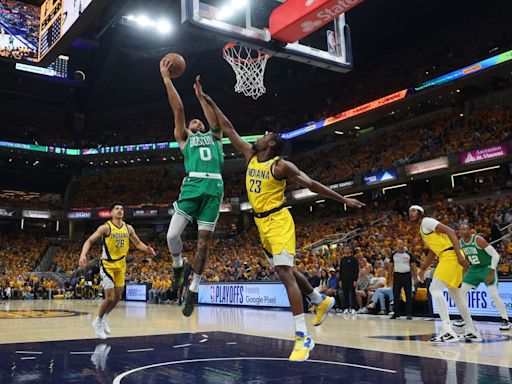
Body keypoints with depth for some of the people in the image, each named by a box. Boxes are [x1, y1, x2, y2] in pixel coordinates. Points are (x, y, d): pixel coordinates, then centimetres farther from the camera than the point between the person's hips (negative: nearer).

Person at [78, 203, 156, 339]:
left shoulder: (128, 228, 1)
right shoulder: (106, 227, -14)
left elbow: (138, 243, 10)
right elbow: (89, 241, -15)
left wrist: (147, 249, -11)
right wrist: (83, 255, -32)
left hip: (121, 265, 6)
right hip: (107, 265, -6)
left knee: (118, 297, 10)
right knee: (110, 297, -9)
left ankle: (103, 318, 34)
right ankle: (98, 322, 14)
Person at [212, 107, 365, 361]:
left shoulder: (281, 165, -10)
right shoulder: (250, 155, 9)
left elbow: (311, 184, -10)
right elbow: (228, 130, 13)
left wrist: (343, 200, -11)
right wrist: (212, 105, 13)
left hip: (278, 221, -8)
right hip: (261, 223, 8)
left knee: (285, 274, -15)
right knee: (285, 271, 18)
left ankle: (302, 337, -14)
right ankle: (322, 301, 38)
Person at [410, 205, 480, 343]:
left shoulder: (427, 221, -5)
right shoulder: (423, 228, 23)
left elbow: (450, 231, -17)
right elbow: (432, 252, 32)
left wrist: (459, 255, -24)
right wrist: (423, 269, 33)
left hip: (451, 255, -10)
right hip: (448, 257, 10)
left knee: (435, 289, -16)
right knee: (454, 293, 19)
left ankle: (448, 332, -21)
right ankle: (472, 331, 29)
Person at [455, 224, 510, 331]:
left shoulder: (478, 240, -24)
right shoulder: (460, 242, -4)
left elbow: (496, 255, -23)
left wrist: (491, 273, -25)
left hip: (487, 267, -7)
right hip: (474, 268, 7)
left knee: (494, 294, -16)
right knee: (462, 291, 2)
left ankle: (505, 320, -1)